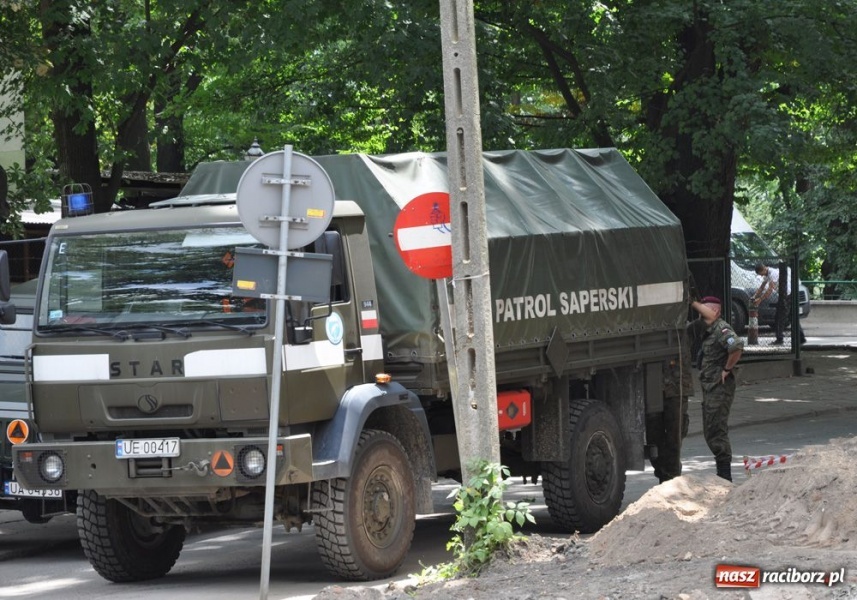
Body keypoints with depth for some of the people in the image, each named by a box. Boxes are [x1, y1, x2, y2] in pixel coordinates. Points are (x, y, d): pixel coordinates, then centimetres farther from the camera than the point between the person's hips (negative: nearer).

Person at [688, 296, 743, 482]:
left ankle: (725, 476, -7)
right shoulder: (707, 330, 14)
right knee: (710, 432, 13)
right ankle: (722, 474, 19)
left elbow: (737, 347, -30)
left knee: (717, 431, -10)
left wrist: (727, 369, -20)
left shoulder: (722, 329, -15)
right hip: (709, 388, 10)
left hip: (720, 388, -10)